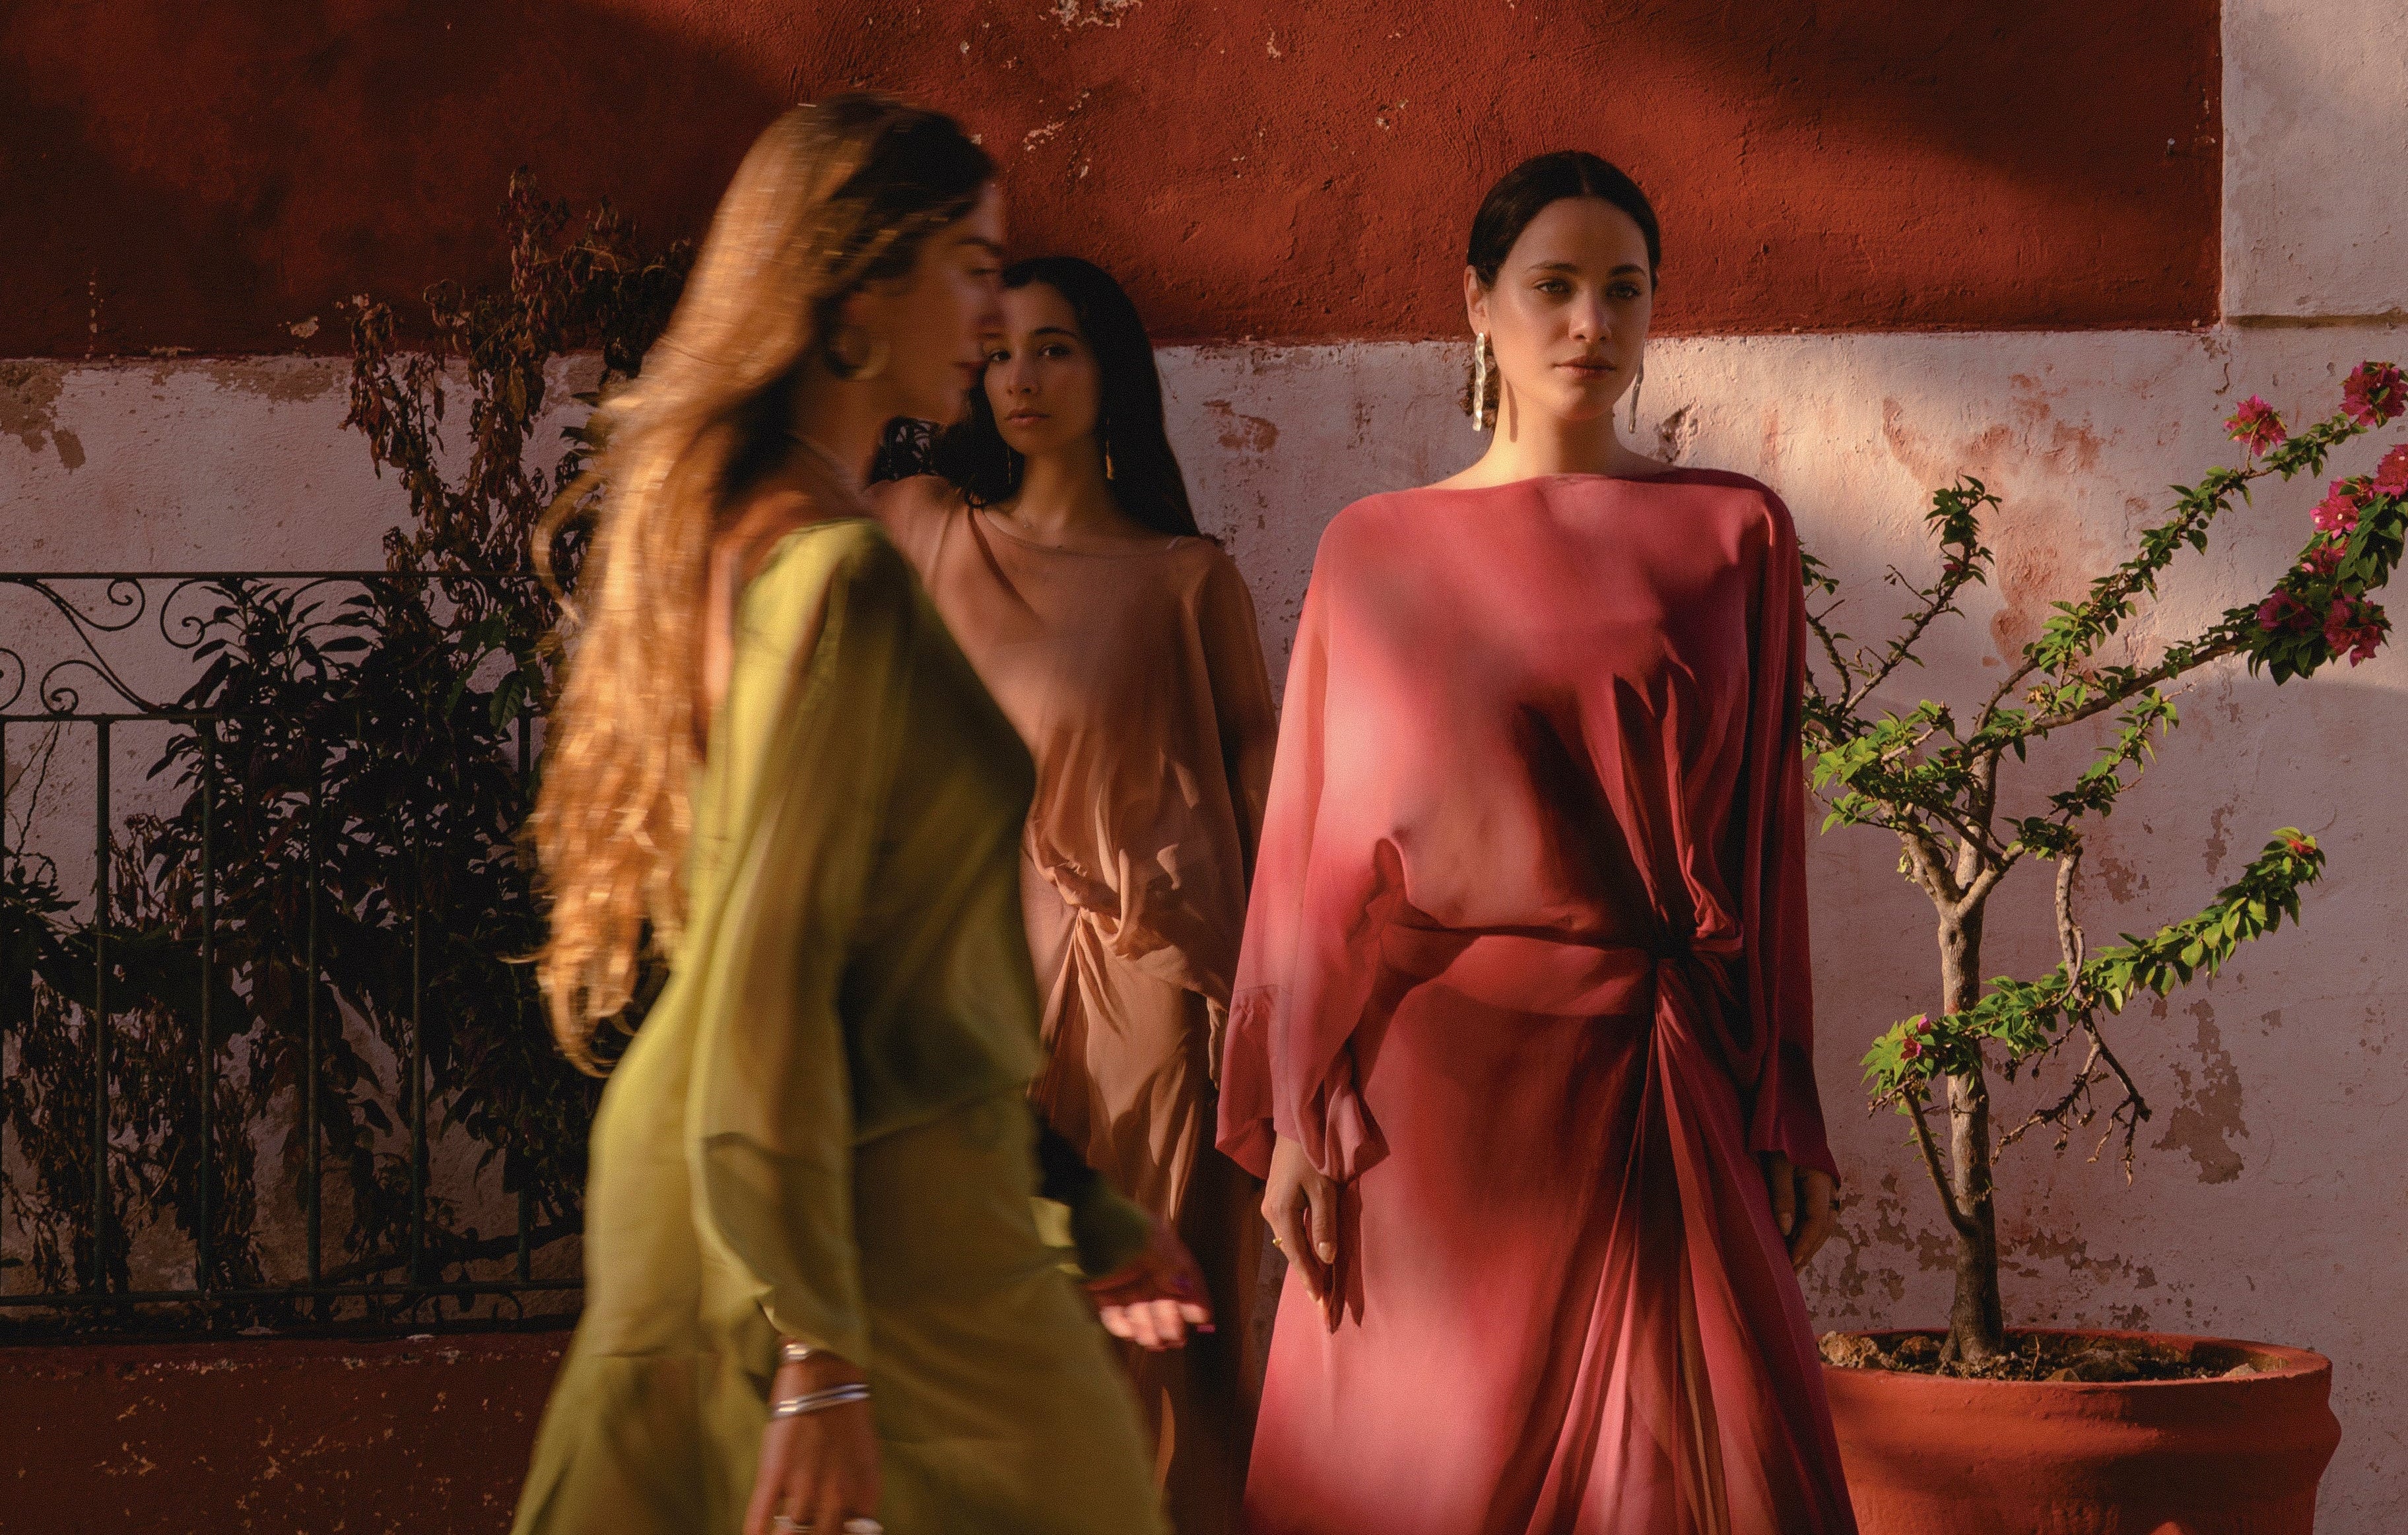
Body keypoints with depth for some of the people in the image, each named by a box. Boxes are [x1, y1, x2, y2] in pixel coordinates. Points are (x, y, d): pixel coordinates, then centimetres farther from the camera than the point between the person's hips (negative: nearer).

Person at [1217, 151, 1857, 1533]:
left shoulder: (1734, 535, 8)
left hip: (1659, 1095, 0)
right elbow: (1325, 857, 6)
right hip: (1440, 1086, 0)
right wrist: (1297, 1118, -1)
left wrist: (1786, 1122, 3)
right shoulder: (1377, 551, 8)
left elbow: (1768, 837, 7)